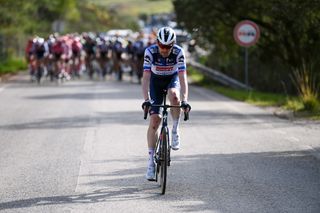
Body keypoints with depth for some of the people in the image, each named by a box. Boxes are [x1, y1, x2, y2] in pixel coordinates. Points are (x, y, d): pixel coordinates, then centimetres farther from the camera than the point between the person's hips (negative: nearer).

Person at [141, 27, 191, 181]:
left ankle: (175, 130, -12)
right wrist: (146, 100, -45)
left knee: (174, 96, -36)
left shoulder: (178, 52, -29)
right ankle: (151, 160, -3)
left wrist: (184, 101, -46)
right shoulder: (150, 52, -29)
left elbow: (182, 77, -33)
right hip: (156, 81, 0)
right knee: (154, 120, -10)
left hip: (172, 79, 0)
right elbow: (146, 77, -33)